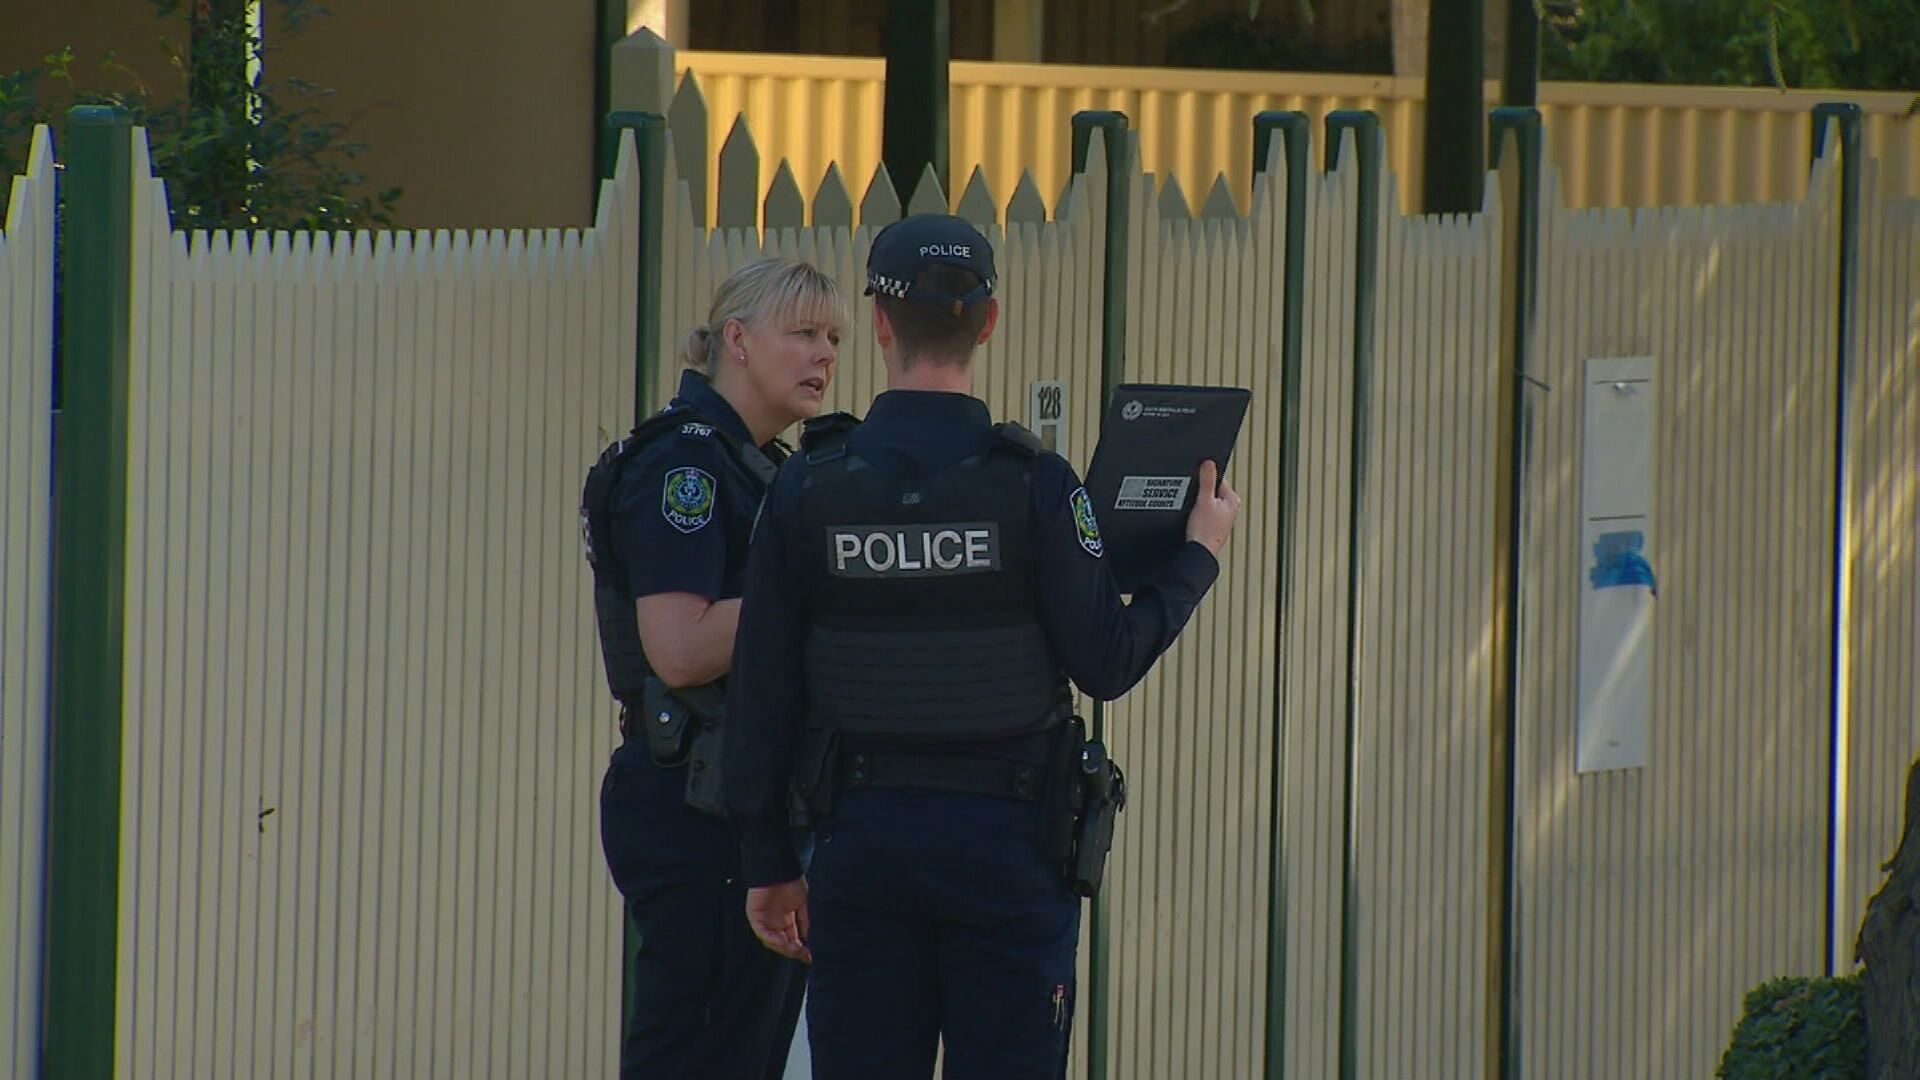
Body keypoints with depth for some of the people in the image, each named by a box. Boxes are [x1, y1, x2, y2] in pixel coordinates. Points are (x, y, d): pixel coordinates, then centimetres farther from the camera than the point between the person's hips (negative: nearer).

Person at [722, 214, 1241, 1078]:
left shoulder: (810, 488, -2)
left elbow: (762, 688, 0)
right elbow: (1107, 664, -9)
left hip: (862, 838, 2)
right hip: (1004, 844, -2)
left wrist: (768, 863, 8)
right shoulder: (1030, 487, -9)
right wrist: (1198, 554, 7)